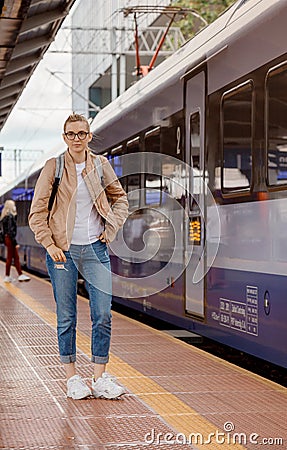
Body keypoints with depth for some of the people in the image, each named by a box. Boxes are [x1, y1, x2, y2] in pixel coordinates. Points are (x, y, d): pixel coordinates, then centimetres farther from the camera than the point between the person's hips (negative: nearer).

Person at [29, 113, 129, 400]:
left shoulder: (100, 165, 5)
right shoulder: (54, 166, -3)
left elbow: (120, 198, 19)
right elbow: (37, 212, -2)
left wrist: (112, 227, 7)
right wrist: (49, 245, -9)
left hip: (95, 249, 2)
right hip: (63, 250, -2)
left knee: (103, 314, -3)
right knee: (66, 317, 3)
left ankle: (100, 378, 6)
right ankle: (72, 378, 13)